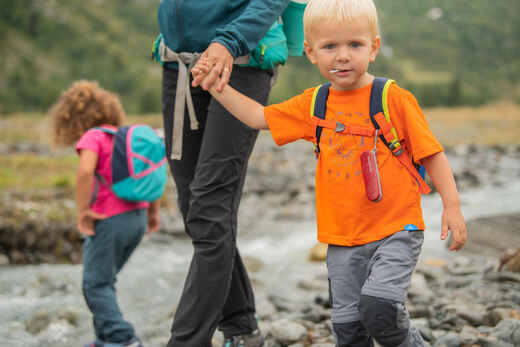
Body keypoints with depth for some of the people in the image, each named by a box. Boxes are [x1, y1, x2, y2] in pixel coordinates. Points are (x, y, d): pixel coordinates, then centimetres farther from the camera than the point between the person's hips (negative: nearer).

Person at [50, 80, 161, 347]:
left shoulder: (92, 138, -8)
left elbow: (85, 172, -26)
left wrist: (82, 212, -17)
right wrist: (153, 212, 22)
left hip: (110, 221, -8)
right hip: (137, 218, 8)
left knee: (96, 284, 1)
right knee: (105, 281, 19)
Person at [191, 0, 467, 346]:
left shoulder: (395, 99, -8)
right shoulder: (313, 105, 6)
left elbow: (431, 153, -3)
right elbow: (259, 117, 16)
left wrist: (452, 206, -8)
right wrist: (217, 86, 8)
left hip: (396, 230, -5)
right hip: (343, 240, 5)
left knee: (378, 307, -22)